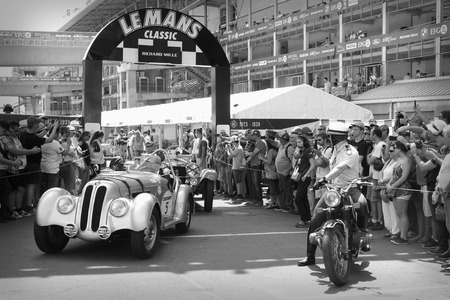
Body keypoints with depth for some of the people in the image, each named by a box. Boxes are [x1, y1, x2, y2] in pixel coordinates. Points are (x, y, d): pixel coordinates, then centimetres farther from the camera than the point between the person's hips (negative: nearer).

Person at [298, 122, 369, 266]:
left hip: (350, 188, -7)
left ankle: (362, 232, -11)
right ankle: (310, 255, 2)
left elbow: (340, 168, -29)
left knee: (361, 203, -40)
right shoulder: (336, 150, 16)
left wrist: (325, 178, -38)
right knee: (316, 219, -6)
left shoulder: (350, 152, -12)